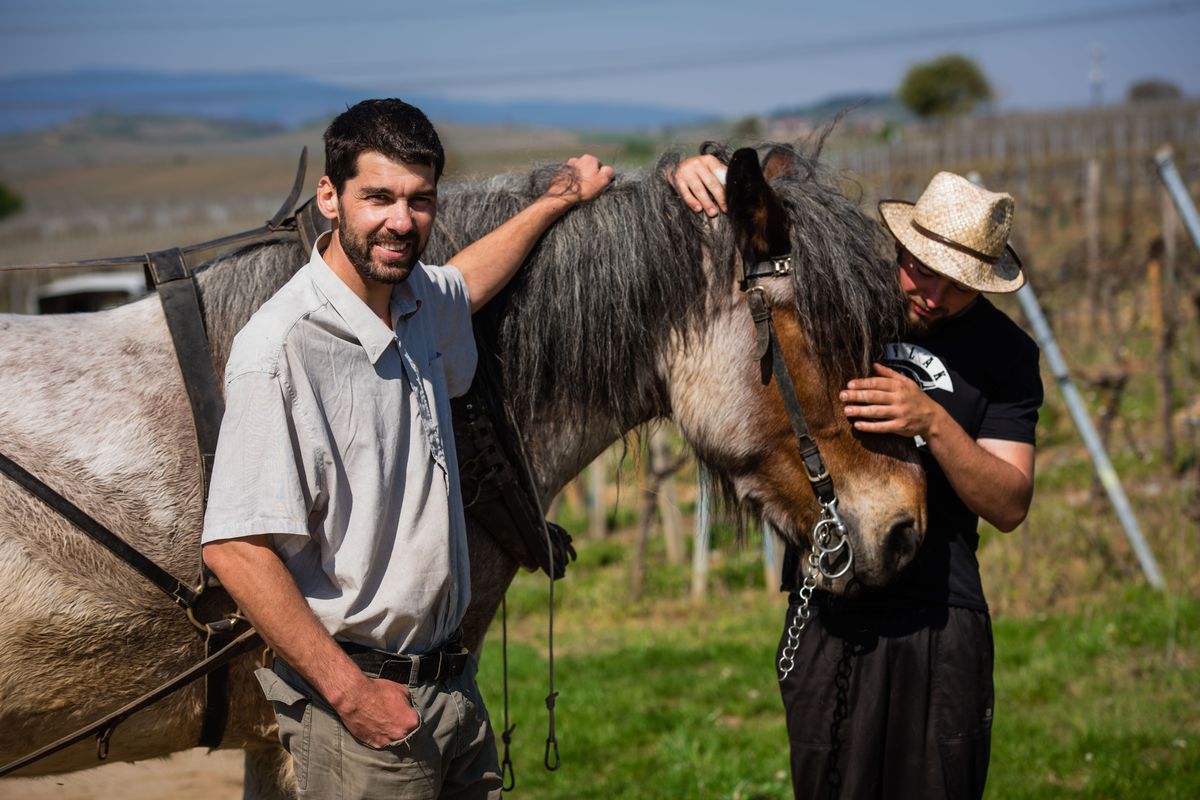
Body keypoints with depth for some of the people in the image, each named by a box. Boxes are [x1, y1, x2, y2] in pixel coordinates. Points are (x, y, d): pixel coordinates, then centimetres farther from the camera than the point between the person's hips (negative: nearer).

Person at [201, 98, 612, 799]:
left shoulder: (417, 300, 5)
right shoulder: (284, 350, -21)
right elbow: (235, 550, -24)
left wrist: (559, 197, 35)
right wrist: (350, 691, -22)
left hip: (452, 682, 8)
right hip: (362, 698, -8)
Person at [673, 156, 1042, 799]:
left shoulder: (1005, 355, 0)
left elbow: (1010, 506, -6)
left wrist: (934, 423, -21)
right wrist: (699, 178, -14)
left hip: (937, 625, -2)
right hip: (825, 617, 2)